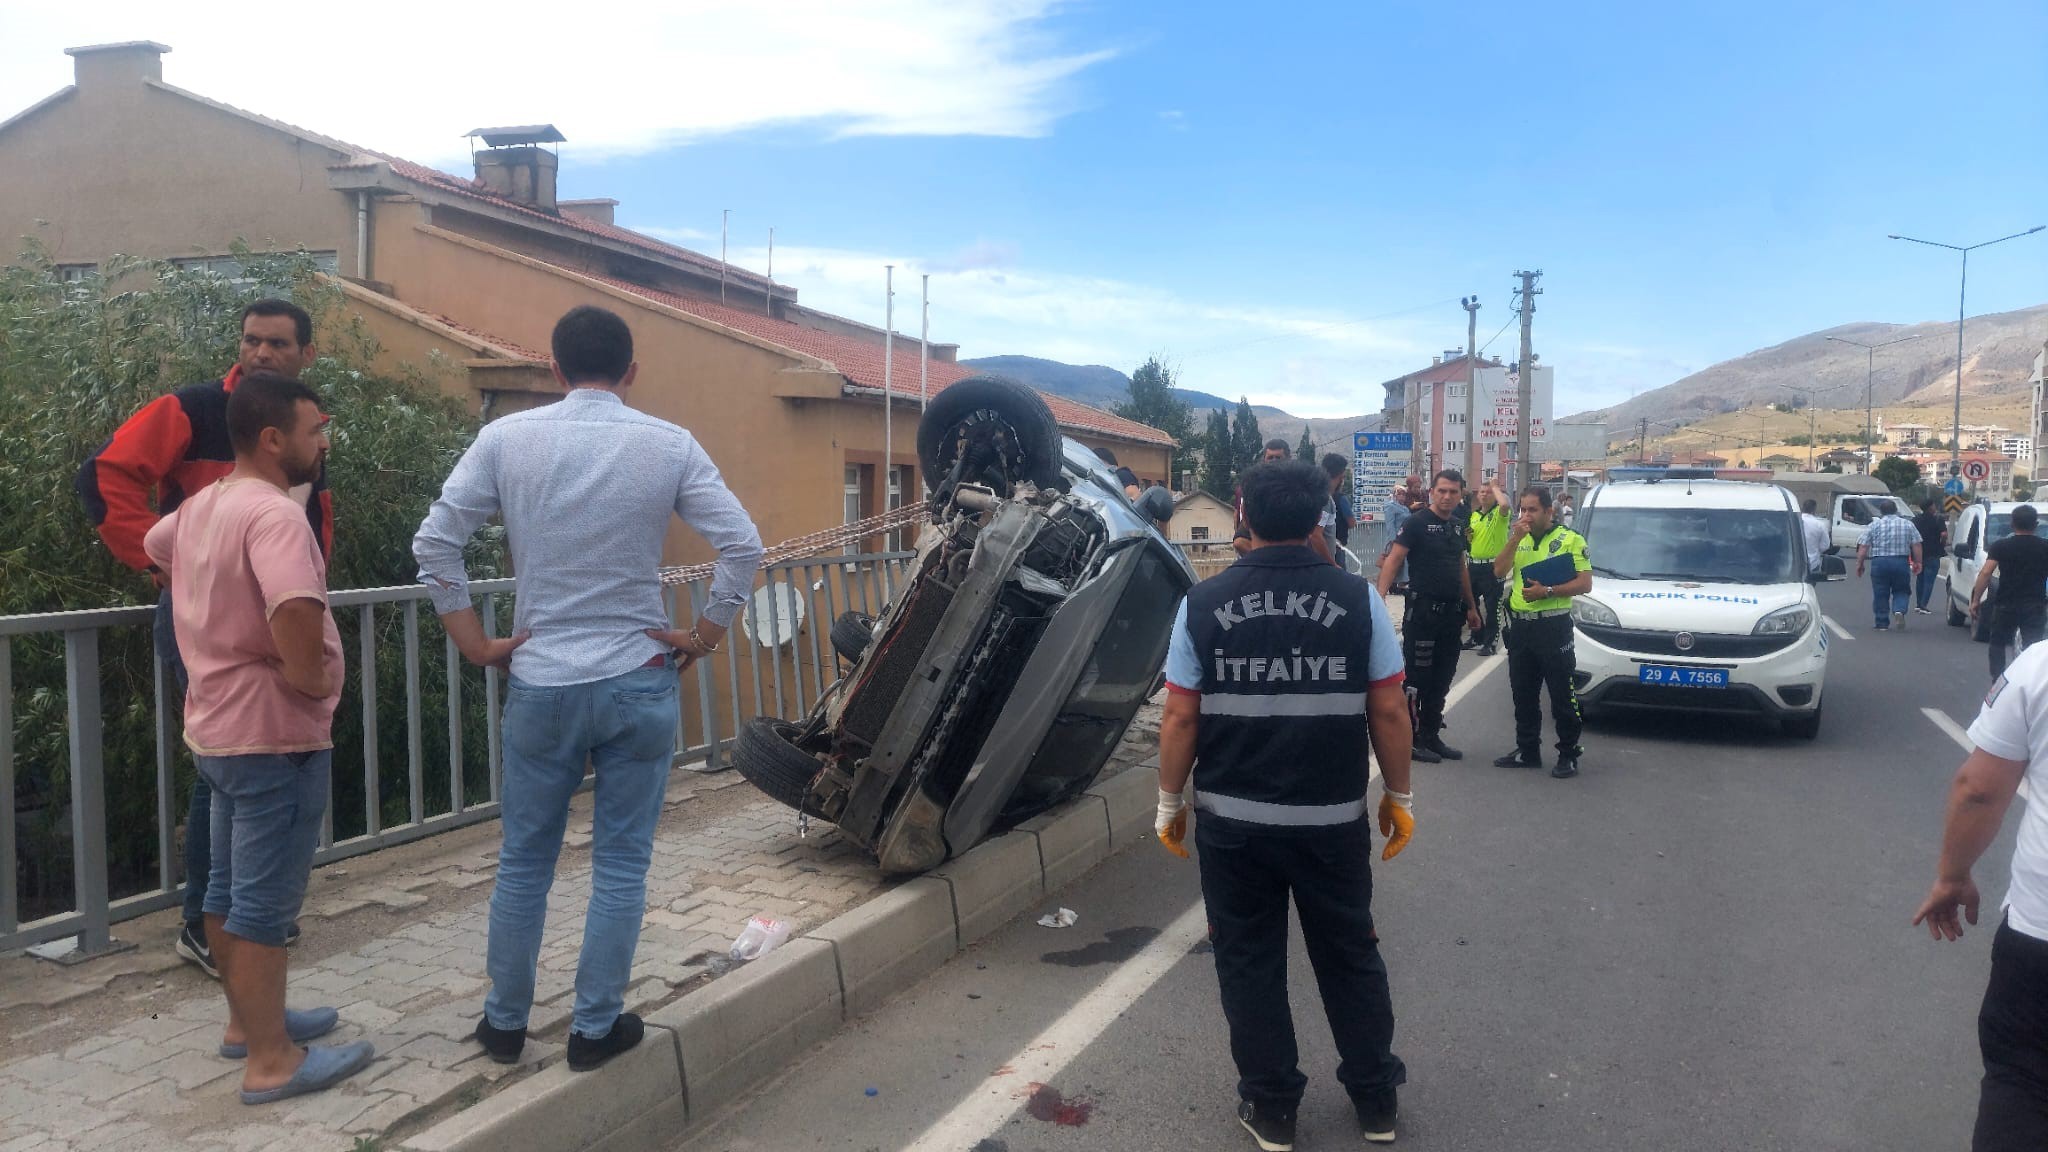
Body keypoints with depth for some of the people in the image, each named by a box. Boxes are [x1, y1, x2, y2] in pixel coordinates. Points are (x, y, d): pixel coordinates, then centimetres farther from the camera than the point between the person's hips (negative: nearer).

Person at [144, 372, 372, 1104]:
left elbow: (153, 547, 32)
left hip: (220, 725, 10)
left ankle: (248, 1021, 33)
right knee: (266, 902, -2)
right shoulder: (274, 512, -22)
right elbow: (296, 610, -40)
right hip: (275, 733, -10)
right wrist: (309, 679, -23)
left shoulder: (200, 506, 8)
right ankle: (271, 1062, 7)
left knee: (229, 888, 18)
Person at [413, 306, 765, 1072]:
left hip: (540, 685, 1)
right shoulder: (669, 446, -4)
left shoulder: (506, 439, -2)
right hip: (640, 684, -1)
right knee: (620, 867, 10)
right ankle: (596, 1028, 19)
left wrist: (474, 644, 3)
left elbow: (434, 543, -4)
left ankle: (505, 1023, 29)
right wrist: (703, 638, 1)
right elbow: (743, 547, -9)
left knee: (523, 863, 15)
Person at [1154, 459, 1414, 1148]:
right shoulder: (1358, 599, -7)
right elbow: (1389, 711, -4)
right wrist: (1398, 796, 8)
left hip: (1232, 819, -1)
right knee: (1350, 955, 18)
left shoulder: (1203, 604, -7)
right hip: (1333, 817, 1)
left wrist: (1170, 803, 6)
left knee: (1249, 963, 14)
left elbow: (1180, 718, -6)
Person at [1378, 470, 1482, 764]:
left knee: (1441, 680, 12)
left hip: (1452, 612, 7)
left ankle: (1431, 736, 21)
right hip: (1422, 610, -7)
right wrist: (1380, 596, -27)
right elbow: (1393, 560, -14)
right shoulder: (1417, 522, -8)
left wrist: (1471, 607, 22)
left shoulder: (1459, 526, 13)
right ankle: (1410, 739, 5)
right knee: (1416, 678, -3)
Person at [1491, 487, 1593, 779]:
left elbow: (1585, 583, -9)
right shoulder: (1519, 539, 14)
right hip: (1520, 626, 6)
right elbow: (1499, 571, -1)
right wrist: (1516, 537, -9)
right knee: (1523, 694, 13)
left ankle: (1568, 754, 7)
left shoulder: (1570, 539, -4)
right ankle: (1527, 750, 24)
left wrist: (1547, 591, -17)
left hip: (1553, 626, -6)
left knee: (1562, 695, -2)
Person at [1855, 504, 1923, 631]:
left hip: (1879, 563, -1)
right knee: (1901, 591, 15)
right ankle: (1899, 610, -10)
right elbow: (1916, 546, 2)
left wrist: (1859, 564, 4)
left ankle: (1882, 623, 7)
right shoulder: (1908, 524, 6)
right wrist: (1917, 563, 10)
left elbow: (1863, 547, -1)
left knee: (1880, 594, 6)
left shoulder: (1874, 525, 3)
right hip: (1901, 562, 1)